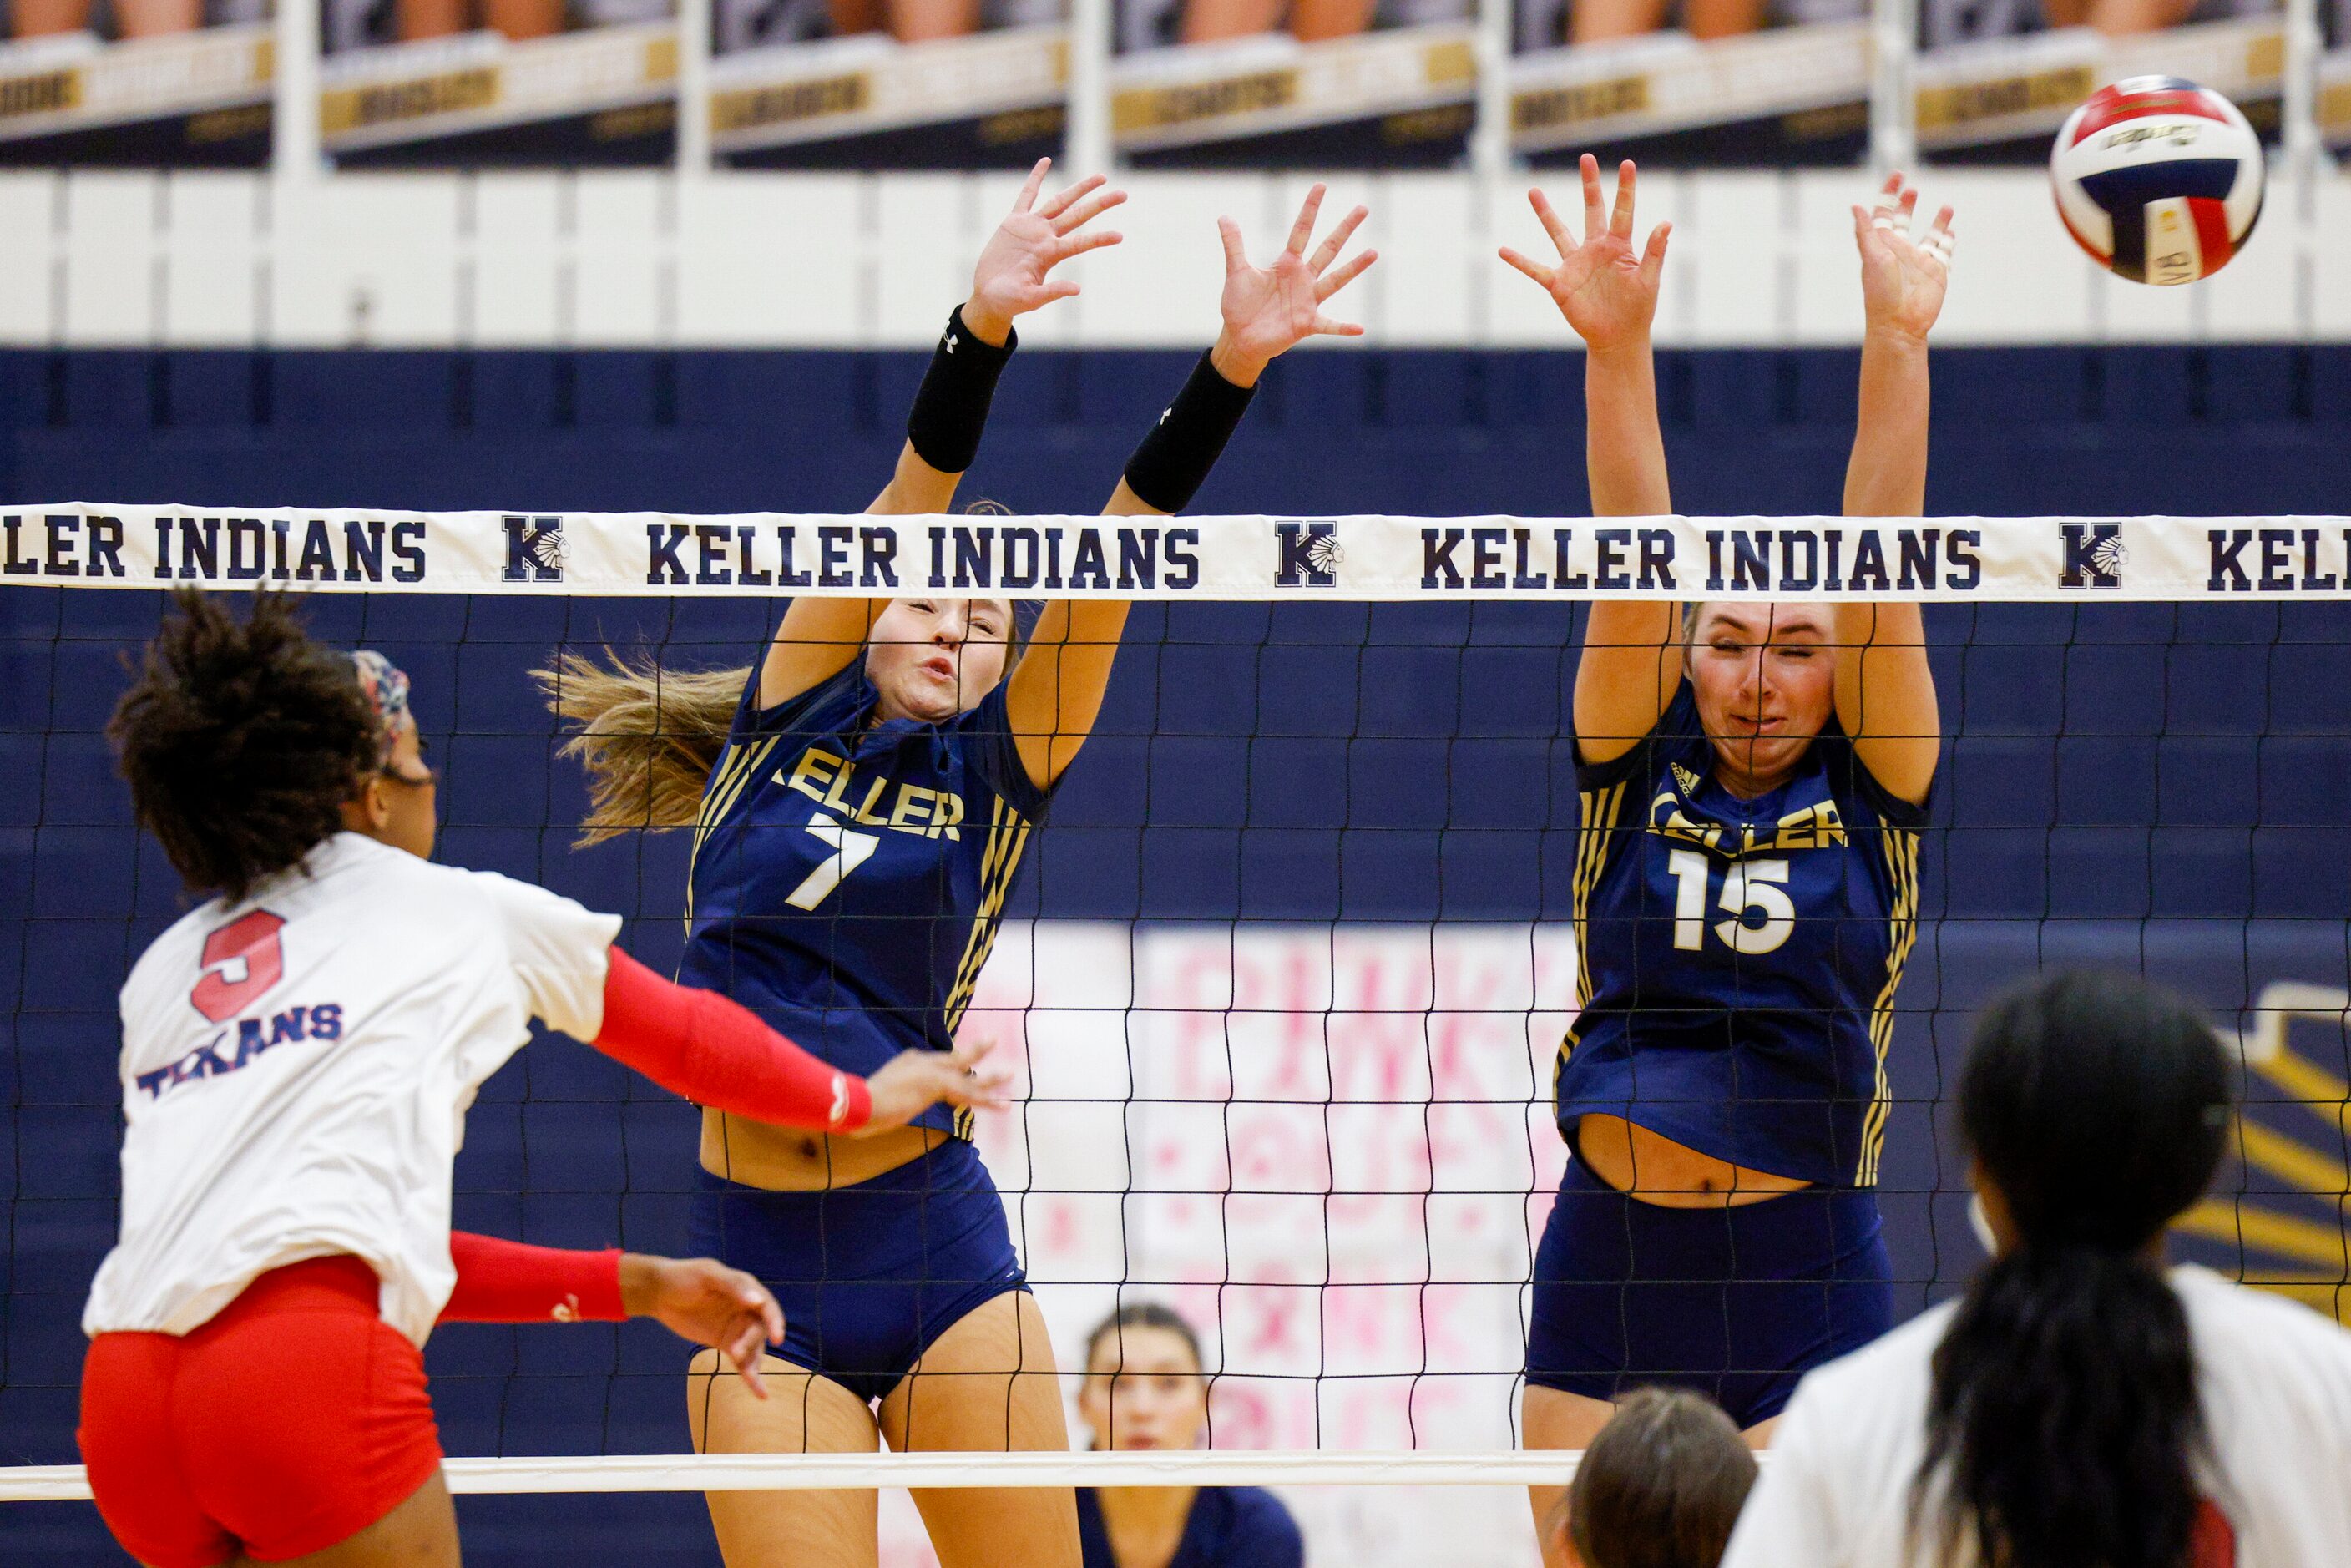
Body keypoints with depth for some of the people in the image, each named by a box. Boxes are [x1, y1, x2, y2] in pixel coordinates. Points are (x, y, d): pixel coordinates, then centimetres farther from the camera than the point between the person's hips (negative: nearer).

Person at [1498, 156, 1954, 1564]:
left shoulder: (1870, 794, 2)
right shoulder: (1637, 773, 4)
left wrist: (1899, 342, -19)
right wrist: (1616, 349, -20)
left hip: (1804, 1284, -2)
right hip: (1606, 1265, 2)